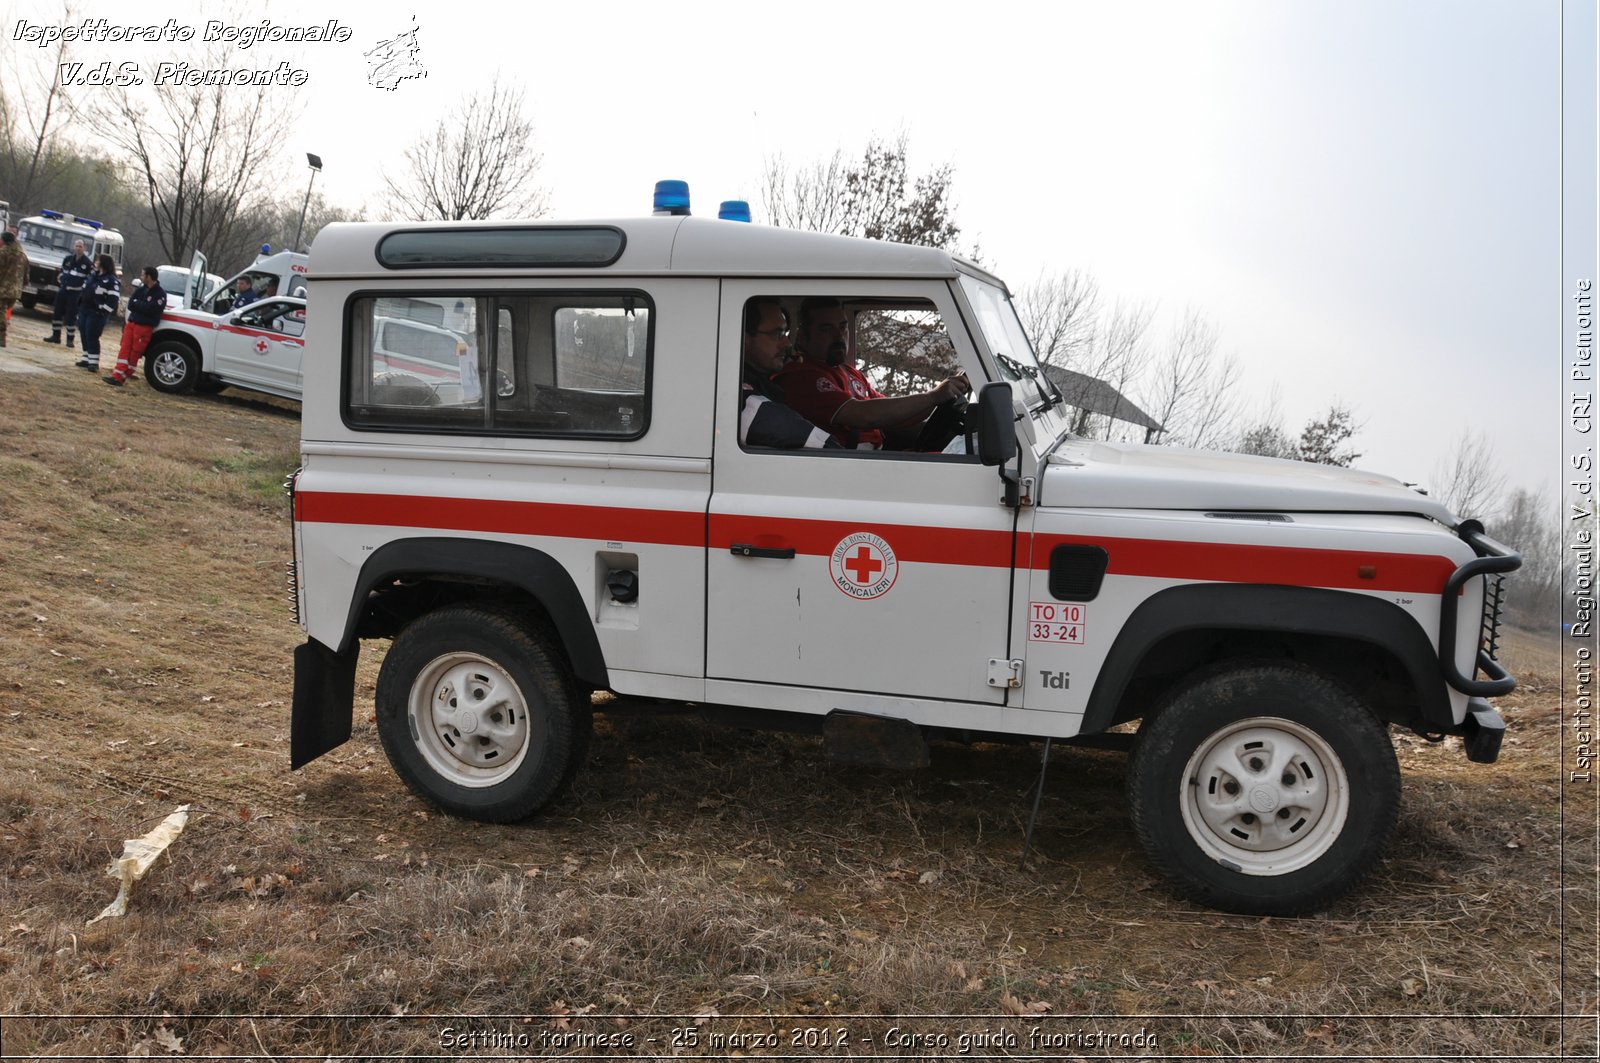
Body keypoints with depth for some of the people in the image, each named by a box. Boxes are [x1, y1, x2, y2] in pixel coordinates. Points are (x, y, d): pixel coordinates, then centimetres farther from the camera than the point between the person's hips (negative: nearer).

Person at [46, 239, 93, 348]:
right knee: (57, 312, 7)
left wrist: (84, 287, -14)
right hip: (63, 290, 5)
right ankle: (55, 336, 18)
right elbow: (61, 271, 22)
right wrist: (60, 282, 8)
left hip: (75, 292, -5)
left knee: (71, 316, -5)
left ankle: (70, 339, 4)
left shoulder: (88, 262, -6)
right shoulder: (68, 259, 9)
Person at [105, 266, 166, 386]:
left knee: (134, 353, -2)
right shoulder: (140, 289, 14)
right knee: (124, 350, 0)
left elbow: (150, 309, -19)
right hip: (131, 323, 6)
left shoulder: (160, 294, -7)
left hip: (144, 327, -6)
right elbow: (130, 305, 5)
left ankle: (122, 377, 2)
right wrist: (142, 306, -12)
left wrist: (136, 303, -7)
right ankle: (117, 376, -2)